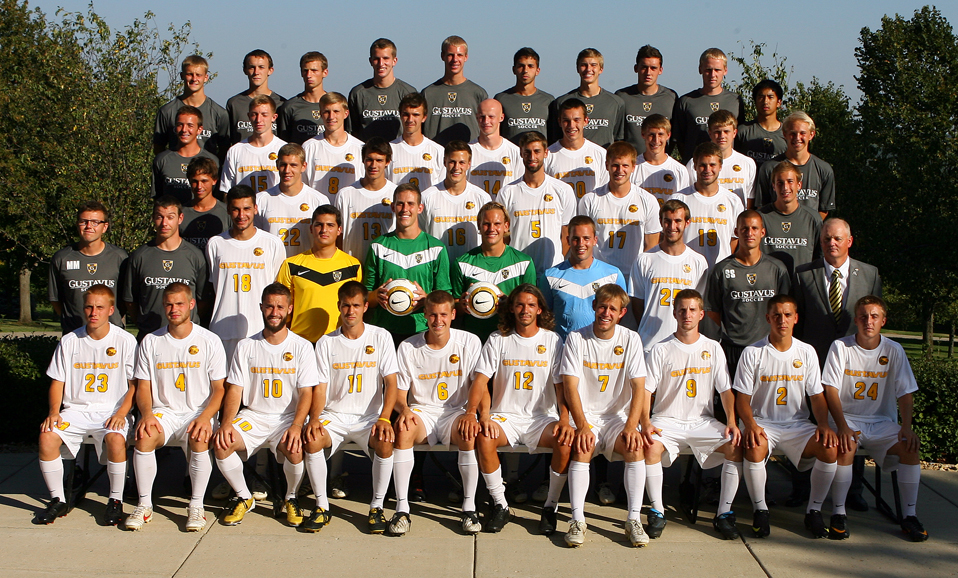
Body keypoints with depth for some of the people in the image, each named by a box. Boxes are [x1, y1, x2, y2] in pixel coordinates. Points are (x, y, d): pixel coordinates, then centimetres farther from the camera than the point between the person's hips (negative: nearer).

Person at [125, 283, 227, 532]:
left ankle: (196, 506, -17)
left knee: (199, 439, -34)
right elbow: (143, 387, 7)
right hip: (163, 412, 2)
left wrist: (205, 417, -18)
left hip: (199, 413, -2)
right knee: (144, 436, -30)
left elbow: (219, 388, 0)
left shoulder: (210, 341, 2)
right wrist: (146, 414, -14)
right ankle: (144, 504, -14)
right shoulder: (151, 342, 7)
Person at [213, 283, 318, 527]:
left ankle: (291, 498, -1)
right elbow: (234, 390, 3)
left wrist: (296, 426, -24)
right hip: (253, 416, 2)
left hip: (288, 416, -2)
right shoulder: (246, 347, 7)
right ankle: (243, 497, 1)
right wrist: (226, 423, -16)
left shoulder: (302, 347, 1)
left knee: (295, 448, -34)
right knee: (221, 443, -26)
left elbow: (306, 393, -5)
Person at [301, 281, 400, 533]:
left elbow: (391, 382, -4)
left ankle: (377, 506, -13)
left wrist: (384, 418, -20)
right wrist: (314, 418, -17)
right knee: (312, 441, -29)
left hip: (369, 416, -1)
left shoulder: (380, 337, 2)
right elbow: (320, 387, 2)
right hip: (334, 415, 1)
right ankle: (322, 507, -12)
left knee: (385, 444, -33)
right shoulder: (326, 343, 5)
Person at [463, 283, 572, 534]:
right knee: (483, 437, -32)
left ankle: (550, 506, -12)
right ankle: (500, 505, -15)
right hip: (505, 416, 0)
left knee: (566, 440, -31)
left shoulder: (552, 340, 5)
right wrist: (471, 412, -21)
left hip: (541, 417, 0)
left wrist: (564, 419, -19)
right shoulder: (498, 340, 5)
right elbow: (481, 379, -3)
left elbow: (561, 384, -1)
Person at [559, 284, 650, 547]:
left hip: (618, 416, 1)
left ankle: (634, 520, -19)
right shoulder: (576, 339, -3)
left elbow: (638, 387, -5)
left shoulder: (631, 340, 1)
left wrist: (631, 426, -19)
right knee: (582, 448, -30)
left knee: (635, 446, -26)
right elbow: (570, 386, -9)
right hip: (585, 415, -1)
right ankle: (577, 520, -26)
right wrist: (582, 425, -23)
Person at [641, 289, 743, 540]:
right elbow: (646, 390, -3)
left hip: (703, 421, 2)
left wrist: (731, 422, -10)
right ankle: (657, 511, -17)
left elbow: (725, 390, 7)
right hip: (667, 420, -2)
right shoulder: (661, 349, 2)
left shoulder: (713, 348, 8)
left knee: (736, 445, -24)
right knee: (651, 446, -33)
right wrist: (646, 423, -20)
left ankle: (724, 513, -14)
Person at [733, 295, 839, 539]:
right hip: (762, 423, -2)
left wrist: (824, 425, -13)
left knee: (830, 448, -27)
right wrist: (750, 424, -23)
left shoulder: (807, 352, 7)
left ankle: (814, 510, -6)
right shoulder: (752, 353, -1)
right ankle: (760, 510, -14)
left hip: (797, 425, 2)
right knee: (754, 449, -37)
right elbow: (742, 398, -2)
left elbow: (817, 396, 7)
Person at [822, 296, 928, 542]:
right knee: (845, 446, -34)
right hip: (846, 418, -2)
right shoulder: (840, 347, -3)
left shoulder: (893, 350, 3)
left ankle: (909, 515, -11)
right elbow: (831, 390, -10)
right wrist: (842, 427, -25)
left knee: (910, 446, -24)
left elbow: (906, 393, 1)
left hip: (882, 422, 2)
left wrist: (906, 427, -17)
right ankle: (838, 513, -20)